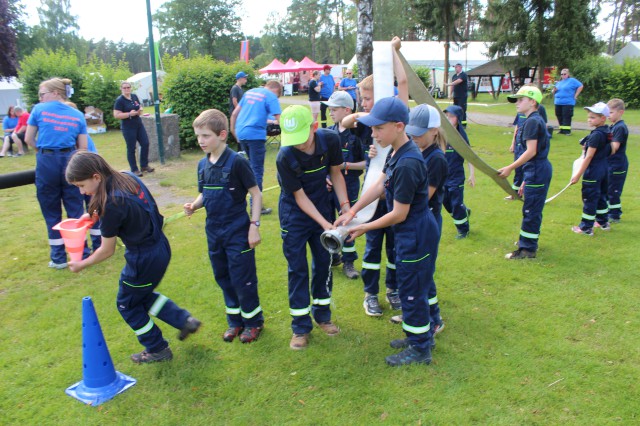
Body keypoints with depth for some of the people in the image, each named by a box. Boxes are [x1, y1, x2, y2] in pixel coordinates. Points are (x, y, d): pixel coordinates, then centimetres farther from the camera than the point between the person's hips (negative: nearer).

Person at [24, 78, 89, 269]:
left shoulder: (39, 110, 3)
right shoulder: (78, 115, 7)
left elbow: (28, 139, 8)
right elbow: (82, 148, 5)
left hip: (47, 163, -1)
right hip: (70, 162, 2)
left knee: (51, 212, 9)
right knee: (76, 209, 9)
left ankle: (58, 258, 15)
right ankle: (82, 254, 14)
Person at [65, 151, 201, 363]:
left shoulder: (111, 205, -26)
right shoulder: (128, 177, -3)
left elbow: (107, 251, -14)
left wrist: (81, 265, 3)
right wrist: (97, 213, 7)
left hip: (144, 259, -8)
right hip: (161, 248, 8)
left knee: (128, 304, 17)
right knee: (142, 295, 29)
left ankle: (157, 350, 31)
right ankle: (184, 320, 27)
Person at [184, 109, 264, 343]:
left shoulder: (237, 161, -15)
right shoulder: (203, 164, 4)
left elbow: (256, 193, -11)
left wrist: (254, 225, -15)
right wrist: (194, 205, -7)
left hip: (238, 232, -6)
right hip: (214, 232, 7)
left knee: (243, 278, 3)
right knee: (223, 278, 16)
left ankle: (253, 320, 24)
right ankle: (235, 320, 33)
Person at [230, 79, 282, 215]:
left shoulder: (250, 92, 19)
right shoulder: (271, 97, -1)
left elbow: (234, 114, 19)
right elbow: (279, 119, -11)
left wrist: (233, 130, 26)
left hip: (241, 133, 7)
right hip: (256, 134, -7)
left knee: (252, 166, 22)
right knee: (257, 170, -2)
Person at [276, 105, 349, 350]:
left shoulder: (330, 140, -18)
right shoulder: (285, 157, -27)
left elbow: (336, 173, -2)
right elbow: (299, 196, -18)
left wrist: (345, 206, -10)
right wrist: (324, 224, -22)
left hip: (323, 206, 4)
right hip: (295, 213, -3)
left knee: (323, 263, 12)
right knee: (298, 269, 2)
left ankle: (322, 314, 31)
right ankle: (300, 327, 16)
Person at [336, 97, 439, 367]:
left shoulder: (407, 165, -29)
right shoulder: (399, 152, 1)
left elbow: (399, 214, -23)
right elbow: (379, 185, 9)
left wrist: (365, 228, -10)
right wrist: (351, 212, 5)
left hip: (416, 235, -10)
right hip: (412, 233, 10)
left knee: (411, 290, 6)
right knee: (411, 287, 23)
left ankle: (420, 349, 24)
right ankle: (420, 334, 41)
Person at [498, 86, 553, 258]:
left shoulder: (532, 121, -15)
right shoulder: (536, 120, 16)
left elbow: (531, 151, -23)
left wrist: (510, 168, -21)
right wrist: (526, 180, 20)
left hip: (537, 172, -10)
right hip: (538, 171, 10)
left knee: (530, 210, -3)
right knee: (533, 209, 20)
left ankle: (527, 249, 5)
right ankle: (529, 241, 35)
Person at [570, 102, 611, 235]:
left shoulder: (596, 135, -21)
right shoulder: (607, 132, 6)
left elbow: (589, 157, -21)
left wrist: (578, 174, -17)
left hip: (593, 171, -9)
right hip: (604, 168, 9)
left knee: (589, 198, 0)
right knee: (600, 195, 20)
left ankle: (586, 227, 8)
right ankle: (603, 222, 32)